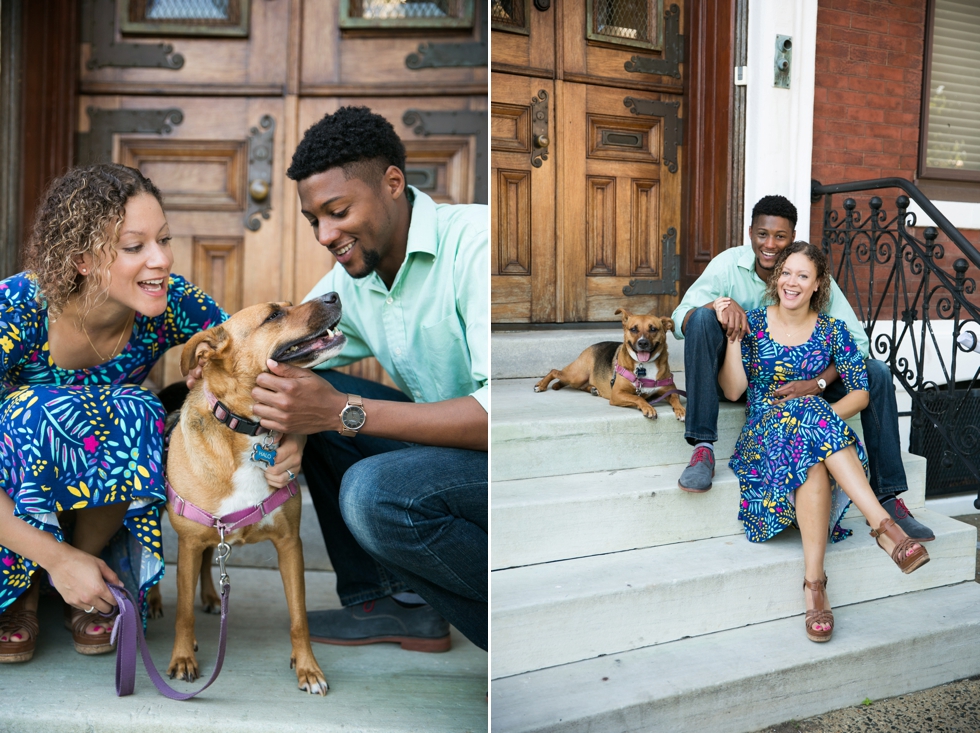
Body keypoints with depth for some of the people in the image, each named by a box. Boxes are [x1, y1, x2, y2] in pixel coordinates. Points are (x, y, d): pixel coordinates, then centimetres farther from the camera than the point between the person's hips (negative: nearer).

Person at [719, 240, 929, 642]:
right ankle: (883, 525, -41)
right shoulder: (754, 322, 6)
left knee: (811, 460, -39)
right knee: (809, 414, -38)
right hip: (762, 434, -1)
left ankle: (814, 580, -43)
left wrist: (829, 414, -15)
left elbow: (860, 393, 3)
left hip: (816, 431, 1)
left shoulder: (832, 330, 8)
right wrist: (733, 335, -10)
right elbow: (733, 390, -2)